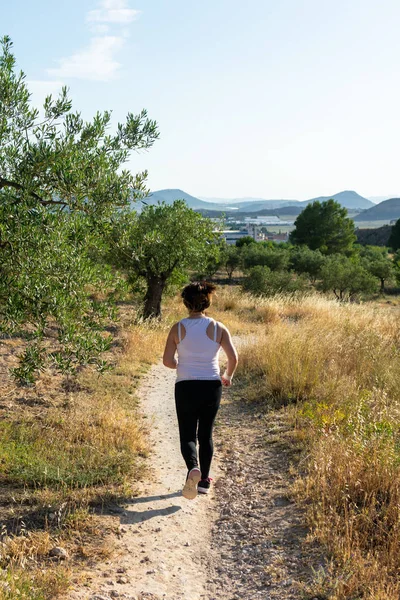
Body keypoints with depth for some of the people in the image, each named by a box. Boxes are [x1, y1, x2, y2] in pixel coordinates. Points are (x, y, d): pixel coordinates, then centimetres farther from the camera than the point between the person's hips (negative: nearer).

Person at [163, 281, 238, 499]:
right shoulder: (218, 328, -3)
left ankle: (193, 467, -23)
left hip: (185, 388, -1)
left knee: (187, 435, 7)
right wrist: (227, 377, 13)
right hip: (211, 386, 2)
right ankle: (204, 480, 23)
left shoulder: (178, 328, -5)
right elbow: (233, 358, -6)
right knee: (205, 434, 17)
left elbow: (167, 361, -5)